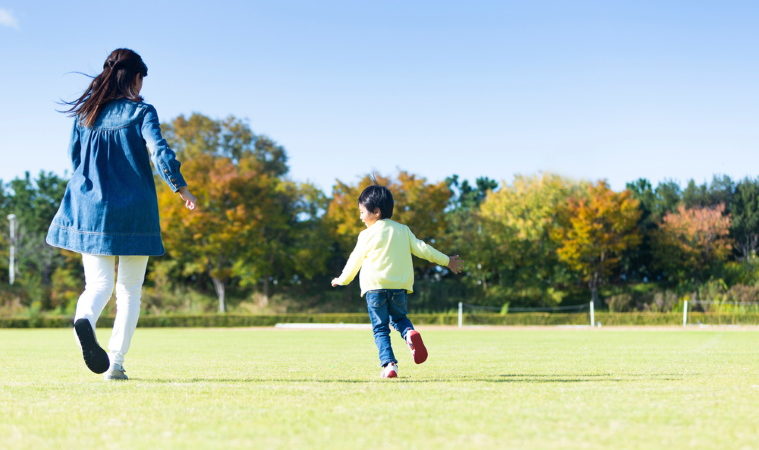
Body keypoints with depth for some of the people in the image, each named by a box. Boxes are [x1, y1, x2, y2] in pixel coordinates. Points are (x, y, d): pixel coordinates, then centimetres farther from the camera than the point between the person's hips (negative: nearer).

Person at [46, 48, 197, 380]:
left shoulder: (85, 113, 8)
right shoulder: (141, 112, -4)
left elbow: (74, 156, 15)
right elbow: (159, 151, -15)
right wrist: (181, 188, -6)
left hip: (90, 208, 3)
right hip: (134, 212, -3)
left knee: (98, 283, 4)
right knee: (129, 290, 8)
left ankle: (84, 318, -31)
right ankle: (115, 363, 1)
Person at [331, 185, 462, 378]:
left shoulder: (367, 235, -1)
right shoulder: (403, 230, 10)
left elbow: (355, 260, 6)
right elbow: (421, 248, 9)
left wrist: (342, 280, 22)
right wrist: (447, 261, 20)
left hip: (375, 286, -3)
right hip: (399, 286, 4)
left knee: (380, 328, 3)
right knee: (399, 317, 22)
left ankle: (389, 363, -11)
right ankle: (410, 333, -11)